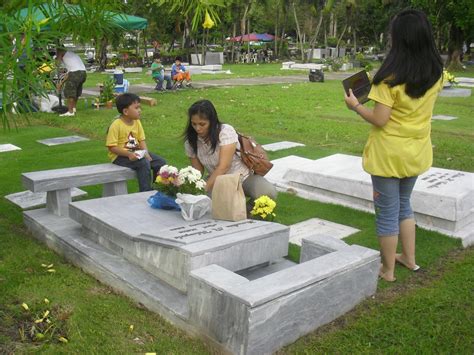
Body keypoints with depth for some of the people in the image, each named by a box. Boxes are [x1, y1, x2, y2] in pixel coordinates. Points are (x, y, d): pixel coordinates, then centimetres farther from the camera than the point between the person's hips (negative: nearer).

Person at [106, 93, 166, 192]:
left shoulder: (137, 122, 4)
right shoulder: (116, 125, -17)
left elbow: (141, 140, 5)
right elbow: (111, 147, -19)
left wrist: (146, 153, -13)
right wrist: (128, 154, -29)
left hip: (136, 152, 7)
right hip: (120, 155, -7)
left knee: (161, 162, -3)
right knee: (144, 163, -30)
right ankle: (146, 192, -21)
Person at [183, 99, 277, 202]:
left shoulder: (226, 132, -19)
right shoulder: (191, 142, -5)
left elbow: (223, 167, -25)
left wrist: (205, 189, -31)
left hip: (243, 177, -2)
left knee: (268, 193, -30)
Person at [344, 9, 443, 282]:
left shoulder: (392, 77, -22)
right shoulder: (436, 73, -2)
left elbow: (380, 120, -20)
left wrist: (355, 106, -6)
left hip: (389, 154, -6)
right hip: (417, 152, 6)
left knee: (387, 212, 8)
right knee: (404, 204, 26)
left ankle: (387, 270, 22)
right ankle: (409, 258, 36)